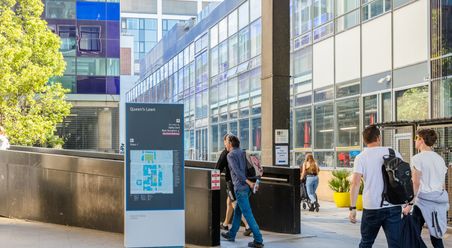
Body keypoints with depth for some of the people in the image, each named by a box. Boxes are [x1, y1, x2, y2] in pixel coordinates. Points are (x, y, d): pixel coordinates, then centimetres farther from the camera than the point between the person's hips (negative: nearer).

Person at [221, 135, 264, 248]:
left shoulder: (230, 155, -8)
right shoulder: (242, 152, 16)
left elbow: (237, 170, -18)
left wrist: (248, 182, -21)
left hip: (240, 187, -9)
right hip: (246, 187, 9)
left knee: (247, 214, -7)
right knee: (237, 211, 20)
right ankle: (231, 234, 33)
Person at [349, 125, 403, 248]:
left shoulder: (361, 157, -1)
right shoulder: (394, 154, 4)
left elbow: (355, 183, -10)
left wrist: (352, 208, -9)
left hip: (371, 207, 0)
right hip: (393, 207, 1)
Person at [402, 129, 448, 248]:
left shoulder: (418, 158, -6)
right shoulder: (440, 159, 12)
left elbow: (416, 183, -13)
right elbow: (443, 184, 15)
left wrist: (410, 203, -13)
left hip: (424, 200, -6)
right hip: (440, 202, 6)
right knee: (436, 236, 10)